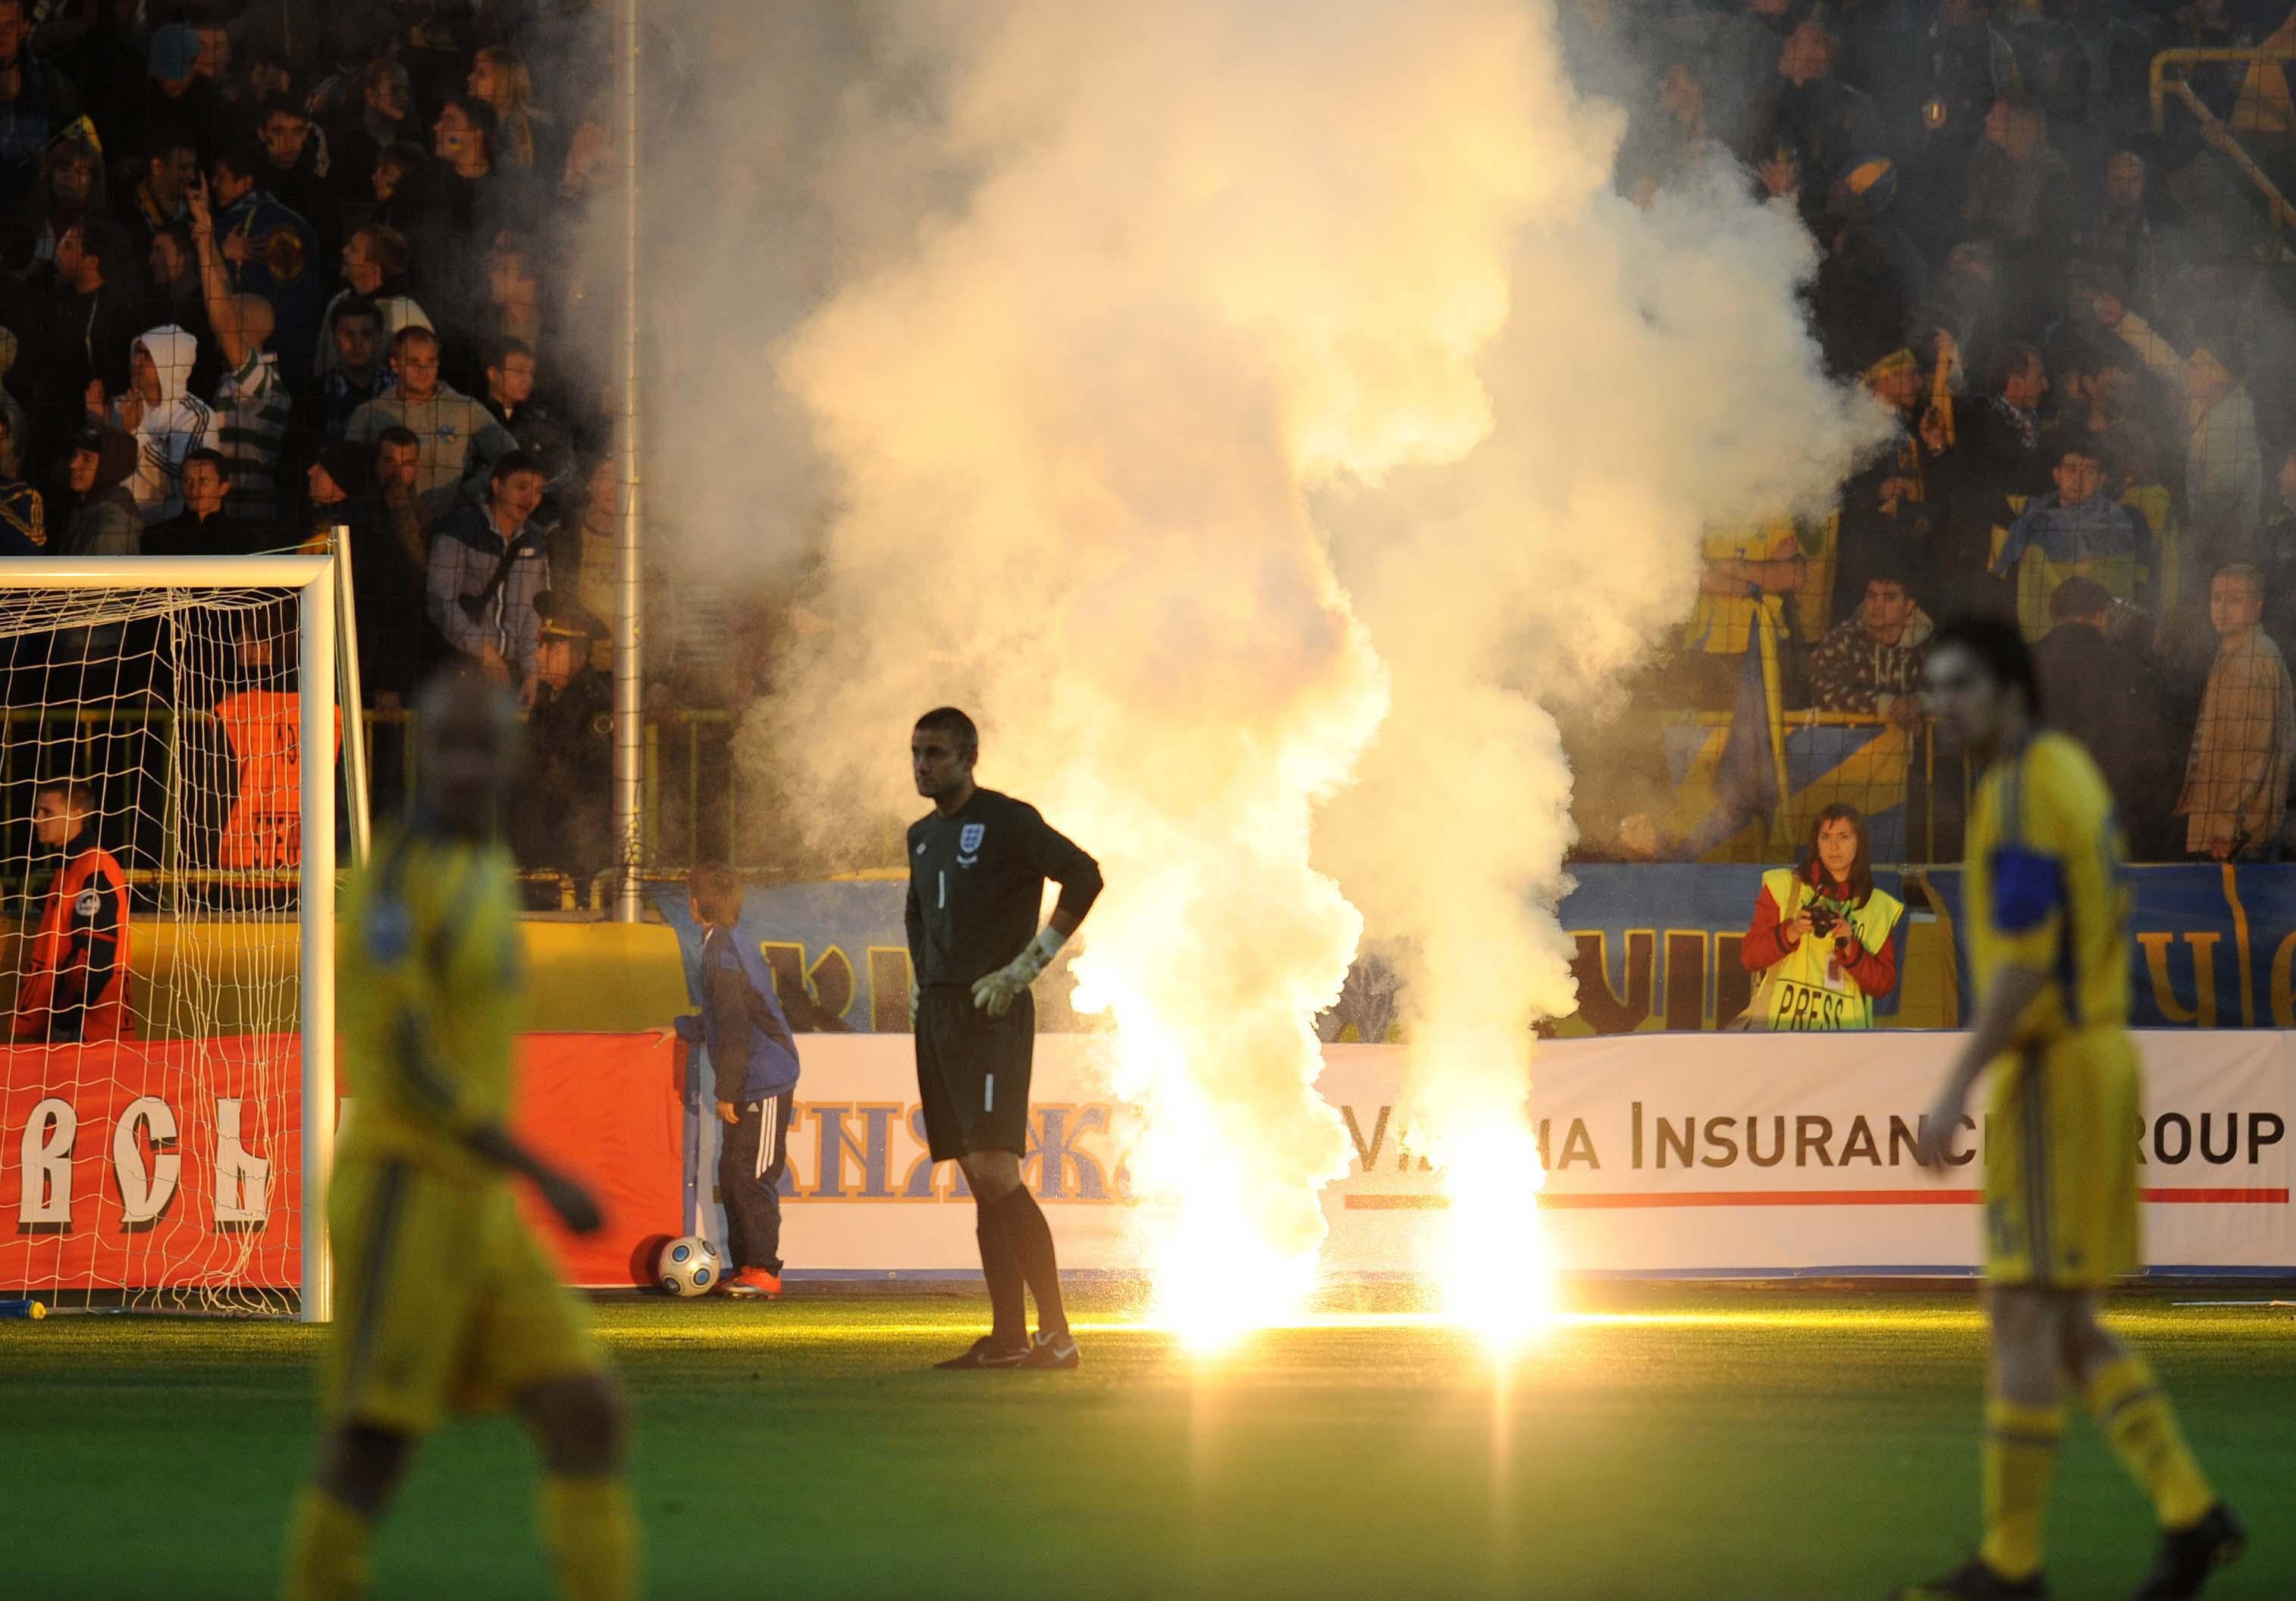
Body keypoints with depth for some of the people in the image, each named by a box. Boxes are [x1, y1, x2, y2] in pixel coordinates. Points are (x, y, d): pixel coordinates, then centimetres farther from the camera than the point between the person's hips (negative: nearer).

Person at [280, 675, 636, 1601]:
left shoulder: (486, 871, 15)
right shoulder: (398, 879, -15)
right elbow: (407, 1069, -21)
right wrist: (546, 1178, -21)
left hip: (478, 1209, 9)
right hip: (405, 1199, -9)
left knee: (588, 1420, 1)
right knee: (369, 1452, -5)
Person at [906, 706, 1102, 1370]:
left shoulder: (1007, 822, -7)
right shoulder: (923, 835, 17)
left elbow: (1084, 877, -16)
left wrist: (1026, 966, -15)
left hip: (994, 1015, -8)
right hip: (939, 1016, 8)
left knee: (995, 1174, -16)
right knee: (980, 1183, 6)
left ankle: (1057, 1333, -14)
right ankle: (1007, 1336, 7)